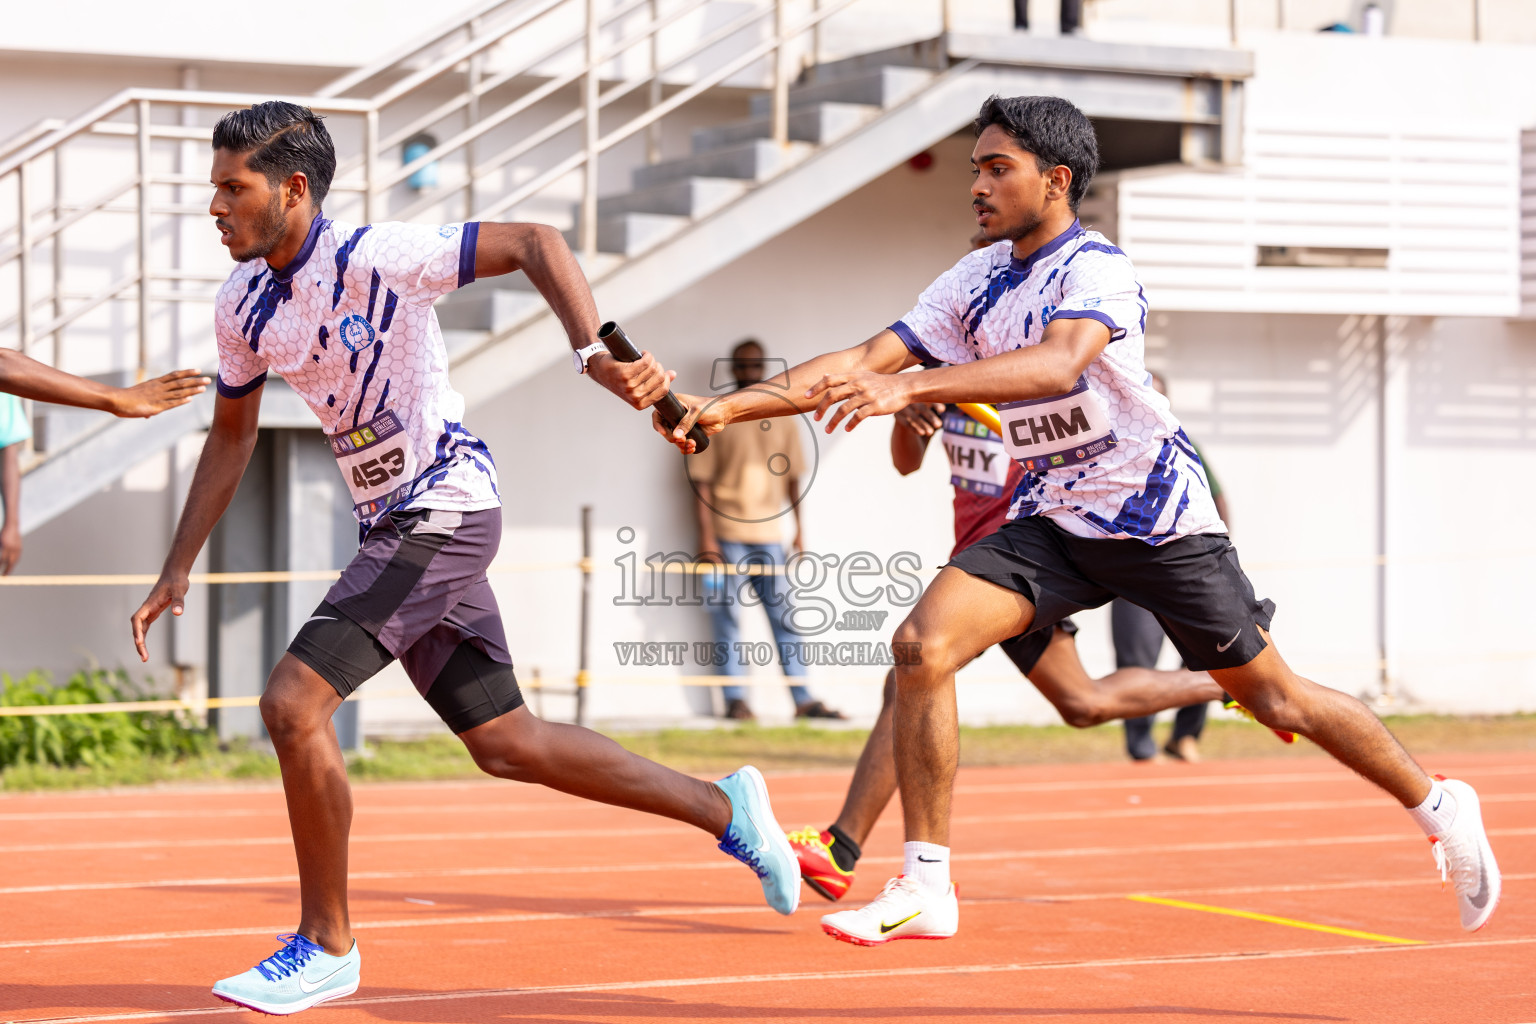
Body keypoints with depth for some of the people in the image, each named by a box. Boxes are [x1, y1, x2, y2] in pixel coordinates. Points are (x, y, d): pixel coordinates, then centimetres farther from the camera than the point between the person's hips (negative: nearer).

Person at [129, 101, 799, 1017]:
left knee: (293, 701, -17)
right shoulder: (244, 307, 4)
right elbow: (231, 436, 17)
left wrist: (595, 353, -33)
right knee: (504, 743, 12)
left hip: (444, 511, -8)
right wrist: (178, 571, 14)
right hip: (393, 524, 8)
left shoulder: (375, 258, -19)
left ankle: (327, 944, -2)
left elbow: (535, 242, -20)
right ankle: (725, 809, 26)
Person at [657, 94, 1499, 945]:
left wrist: (909, 387, -51)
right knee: (922, 646, -17)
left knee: (1275, 698, 3)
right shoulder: (976, 280, 4)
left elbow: (1058, 363, -39)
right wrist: (732, 406, -13)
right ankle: (924, 889, -11)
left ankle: (1439, 807, 28)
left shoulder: (1097, 269, -19)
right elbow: (864, 359, -1)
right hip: (1051, 518, 6)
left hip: (1159, 515, -6)